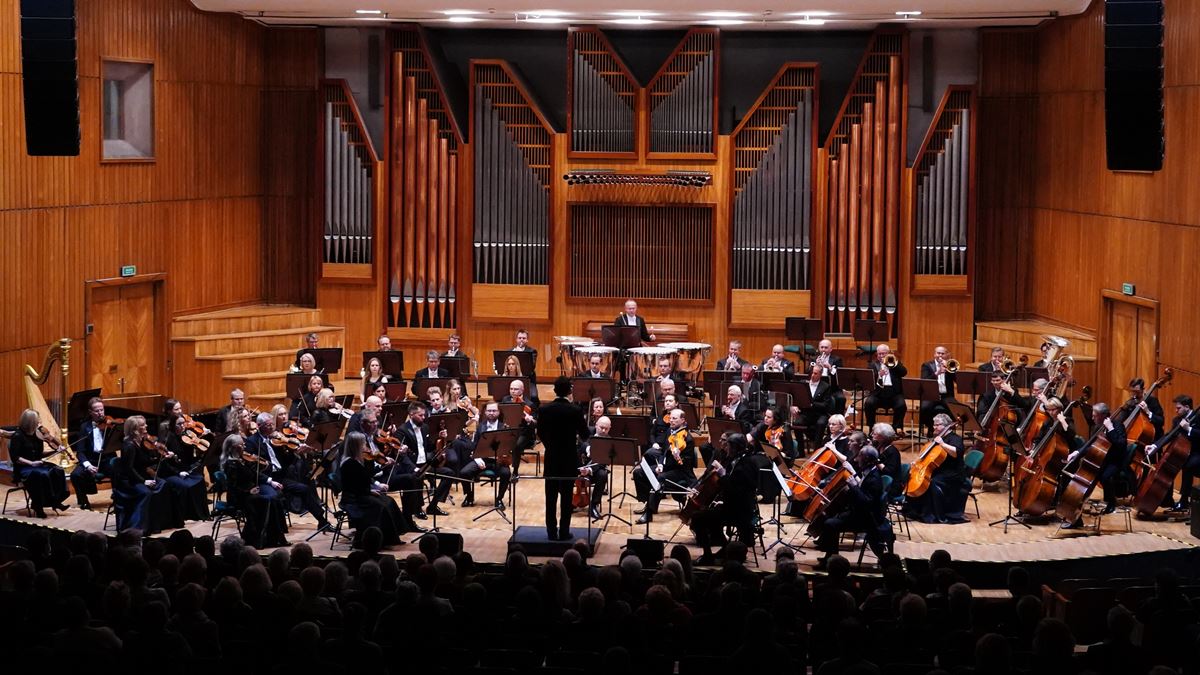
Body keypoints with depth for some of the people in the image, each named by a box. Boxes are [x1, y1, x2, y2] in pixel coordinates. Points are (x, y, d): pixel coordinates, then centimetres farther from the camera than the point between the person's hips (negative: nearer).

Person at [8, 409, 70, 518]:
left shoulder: (35, 435, 8)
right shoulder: (17, 436, -13)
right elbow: (15, 457, -17)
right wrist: (31, 463, -25)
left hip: (36, 465, 7)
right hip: (22, 468, -7)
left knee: (57, 471, -18)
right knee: (43, 475, -34)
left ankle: (56, 501, -14)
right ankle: (38, 507, -21)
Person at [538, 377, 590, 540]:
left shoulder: (545, 409, -7)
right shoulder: (575, 410, -13)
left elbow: (540, 433, 4)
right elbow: (584, 434, -4)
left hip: (551, 458, 2)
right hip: (569, 458, -2)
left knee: (551, 496, 9)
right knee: (566, 496, 4)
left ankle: (551, 531, 10)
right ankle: (564, 531, 5)